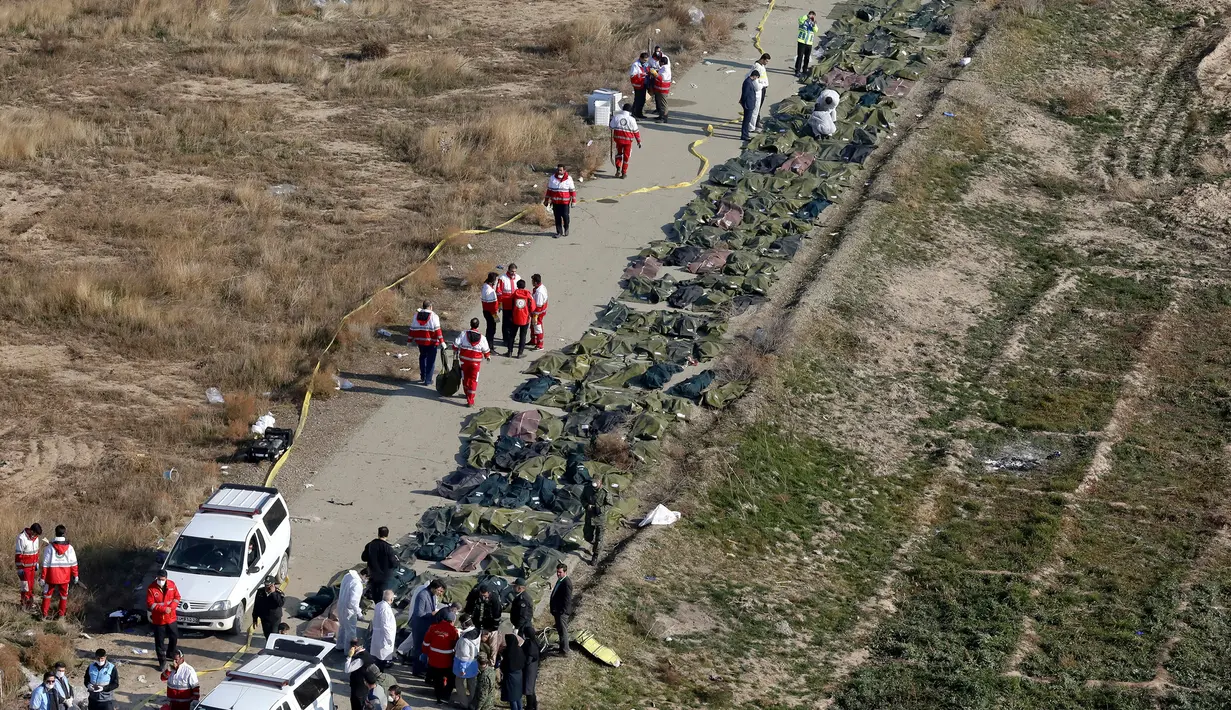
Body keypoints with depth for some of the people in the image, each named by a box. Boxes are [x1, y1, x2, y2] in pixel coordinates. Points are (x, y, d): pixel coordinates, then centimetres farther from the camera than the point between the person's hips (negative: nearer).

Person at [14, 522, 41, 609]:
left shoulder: (35, 538, 1)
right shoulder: (21, 538, -22)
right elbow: (18, 555, -19)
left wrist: (37, 565, 17)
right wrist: (20, 569, -17)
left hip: (32, 567, 7)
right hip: (24, 566, -7)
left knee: (32, 585, 12)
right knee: (26, 586, -4)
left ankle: (30, 602, 21)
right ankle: (24, 605, 4)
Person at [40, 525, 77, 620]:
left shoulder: (49, 548, -12)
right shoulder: (69, 548, -6)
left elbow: (45, 564, -10)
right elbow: (73, 563, -3)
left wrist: (43, 577, -4)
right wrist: (75, 575, 8)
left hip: (52, 576, -1)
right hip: (64, 576, 1)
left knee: (47, 594, 13)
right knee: (63, 595, 15)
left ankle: (44, 614, 13)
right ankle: (61, 614, 19)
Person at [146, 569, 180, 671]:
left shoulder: (171, 585, -5)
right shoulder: (151, 588, -16)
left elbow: (177, 597, 2)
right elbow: (150, 604, -16)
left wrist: (171, 607, -16)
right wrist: (163, 609, -24)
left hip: (171, 618, 4)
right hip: (158, 620, -4)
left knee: (174, 638, 17)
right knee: (159, 642, 3)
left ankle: (170, 655, 41)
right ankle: (162, 662, 13)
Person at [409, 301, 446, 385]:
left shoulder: (416, 315, 4)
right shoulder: (433, 316, -11)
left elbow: (412, 329, 8)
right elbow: (437, 330, -17)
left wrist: (410, 340, 16)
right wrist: (441, 341, -18)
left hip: (420, 341, 5)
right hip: (431, 342, -5)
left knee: (422, 357, 25)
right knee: (431, 360, 5)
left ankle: (423, 376, 27)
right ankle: (428, 380, 6)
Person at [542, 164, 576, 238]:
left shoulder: (568, 179, -4)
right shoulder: (552, 178, 2)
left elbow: (572, 191, 1)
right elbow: (549, 190, 10)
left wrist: (573, 201, -1)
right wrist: (546, 200, 11)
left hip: (565, 202, -2)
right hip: (555, 202, 2)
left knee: (565, 216, 3)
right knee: (557, 217, 4)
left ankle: (566, 229, 27)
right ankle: (559, 232, 13)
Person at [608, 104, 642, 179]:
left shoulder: (616, 117, -4)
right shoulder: (631, 119, -7)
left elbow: (611, 127, 3)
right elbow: (636, 131, -1)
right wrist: (639, 141, 8)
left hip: (618, 138, 2)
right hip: (628, 139, -2)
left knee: (619, 153, 21)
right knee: (626, 156, 11)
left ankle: (618, 169, 5)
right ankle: (624, 172, 13)